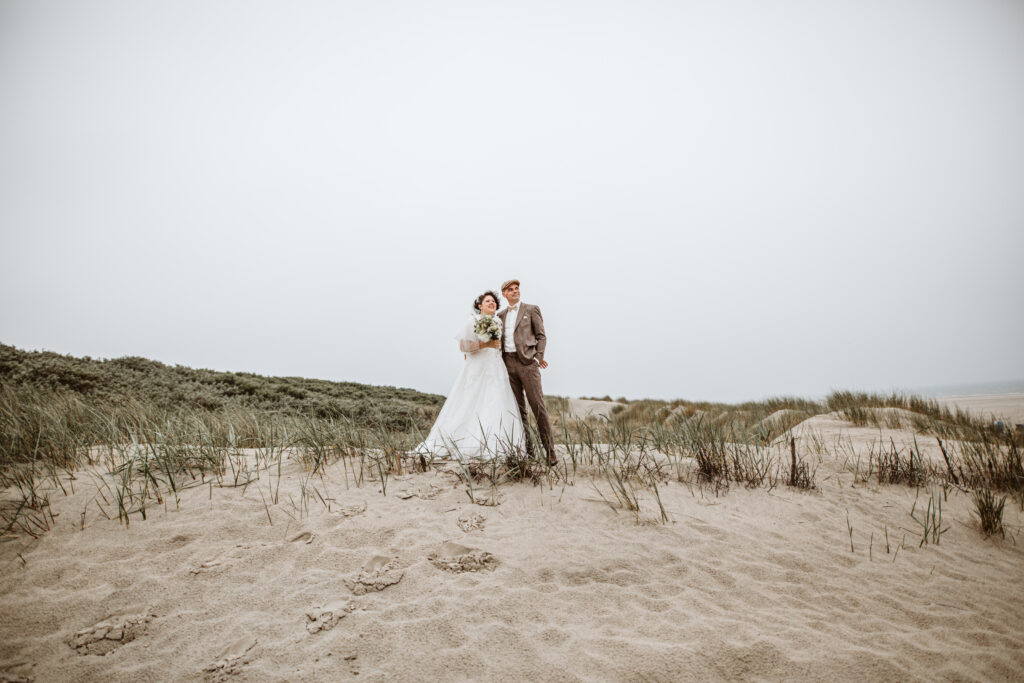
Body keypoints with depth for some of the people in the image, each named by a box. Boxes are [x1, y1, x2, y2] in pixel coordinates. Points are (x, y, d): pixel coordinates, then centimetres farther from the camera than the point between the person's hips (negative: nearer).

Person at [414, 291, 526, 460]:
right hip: (477, 370, -6)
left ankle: (493, 445, 1)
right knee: (471, 407, -8)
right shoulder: (473, 321, -3)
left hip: (496, 370, 6)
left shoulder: (498, 323, 17)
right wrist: (486, 344, -15)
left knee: (496, 406, -1)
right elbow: (463, 345, -11)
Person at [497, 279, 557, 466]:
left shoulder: (531, 310, 6)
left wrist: (538, 357, -8)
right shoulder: (501, 315, 18)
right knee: (518, 407, 6)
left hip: (527, 361, -4)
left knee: (537, 405, -9)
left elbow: (541, 336, 3)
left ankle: (549, 450, -6)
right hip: (508, 363, 5)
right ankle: (527, 448, 12)